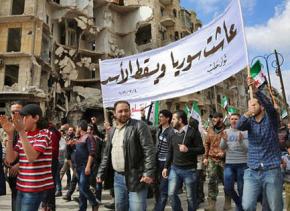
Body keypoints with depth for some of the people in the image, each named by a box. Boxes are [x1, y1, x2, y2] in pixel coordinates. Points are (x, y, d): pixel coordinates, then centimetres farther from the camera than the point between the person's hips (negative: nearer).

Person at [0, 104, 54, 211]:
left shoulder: (44, 134, -11)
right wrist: (10, 134, -8)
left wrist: (21, 131, -26)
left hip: (36, 188, -7)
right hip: (21, 187, 7)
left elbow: (31, 157, -24)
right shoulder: (23, 135, 10)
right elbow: (10, 159, 2)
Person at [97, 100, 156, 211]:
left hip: (135, 178, -6)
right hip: (118, 177, 7)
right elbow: (107, 154, 18)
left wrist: (148, 173, -21)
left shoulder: (139, 126, -9)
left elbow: (149, 150, -14)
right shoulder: (112, 131, 12)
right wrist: (101, 173, 16)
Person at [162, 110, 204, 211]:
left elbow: (201, 149, -9)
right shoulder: (173, 134, 10)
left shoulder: (193, 132, -7)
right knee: (171, 194, 1)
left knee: (191, 197, 8)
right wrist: (166, 167, 10)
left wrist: (188, 149, -24)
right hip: (174, 169, 5)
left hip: (189, 170, -4)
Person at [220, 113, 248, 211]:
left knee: (241, 188, 6)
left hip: (242, 164, -3)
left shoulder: (244, 132, -4)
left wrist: (241, 141, -28)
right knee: (228, 188, 1)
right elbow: (222, 147, -1)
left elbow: (247, 149, -10)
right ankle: (238, 202, 30)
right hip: (229, 164, 3)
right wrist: (224, 140, -21)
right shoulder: (226, 131, 6)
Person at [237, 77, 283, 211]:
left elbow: (269, 105, -19)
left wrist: (255, 89, -34)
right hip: (252, 172, 2)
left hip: (272, 171, -2)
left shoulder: (271, 119, 1)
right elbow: (239, 126, -14)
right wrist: (246, 114, -35)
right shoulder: (250, 122, 8)